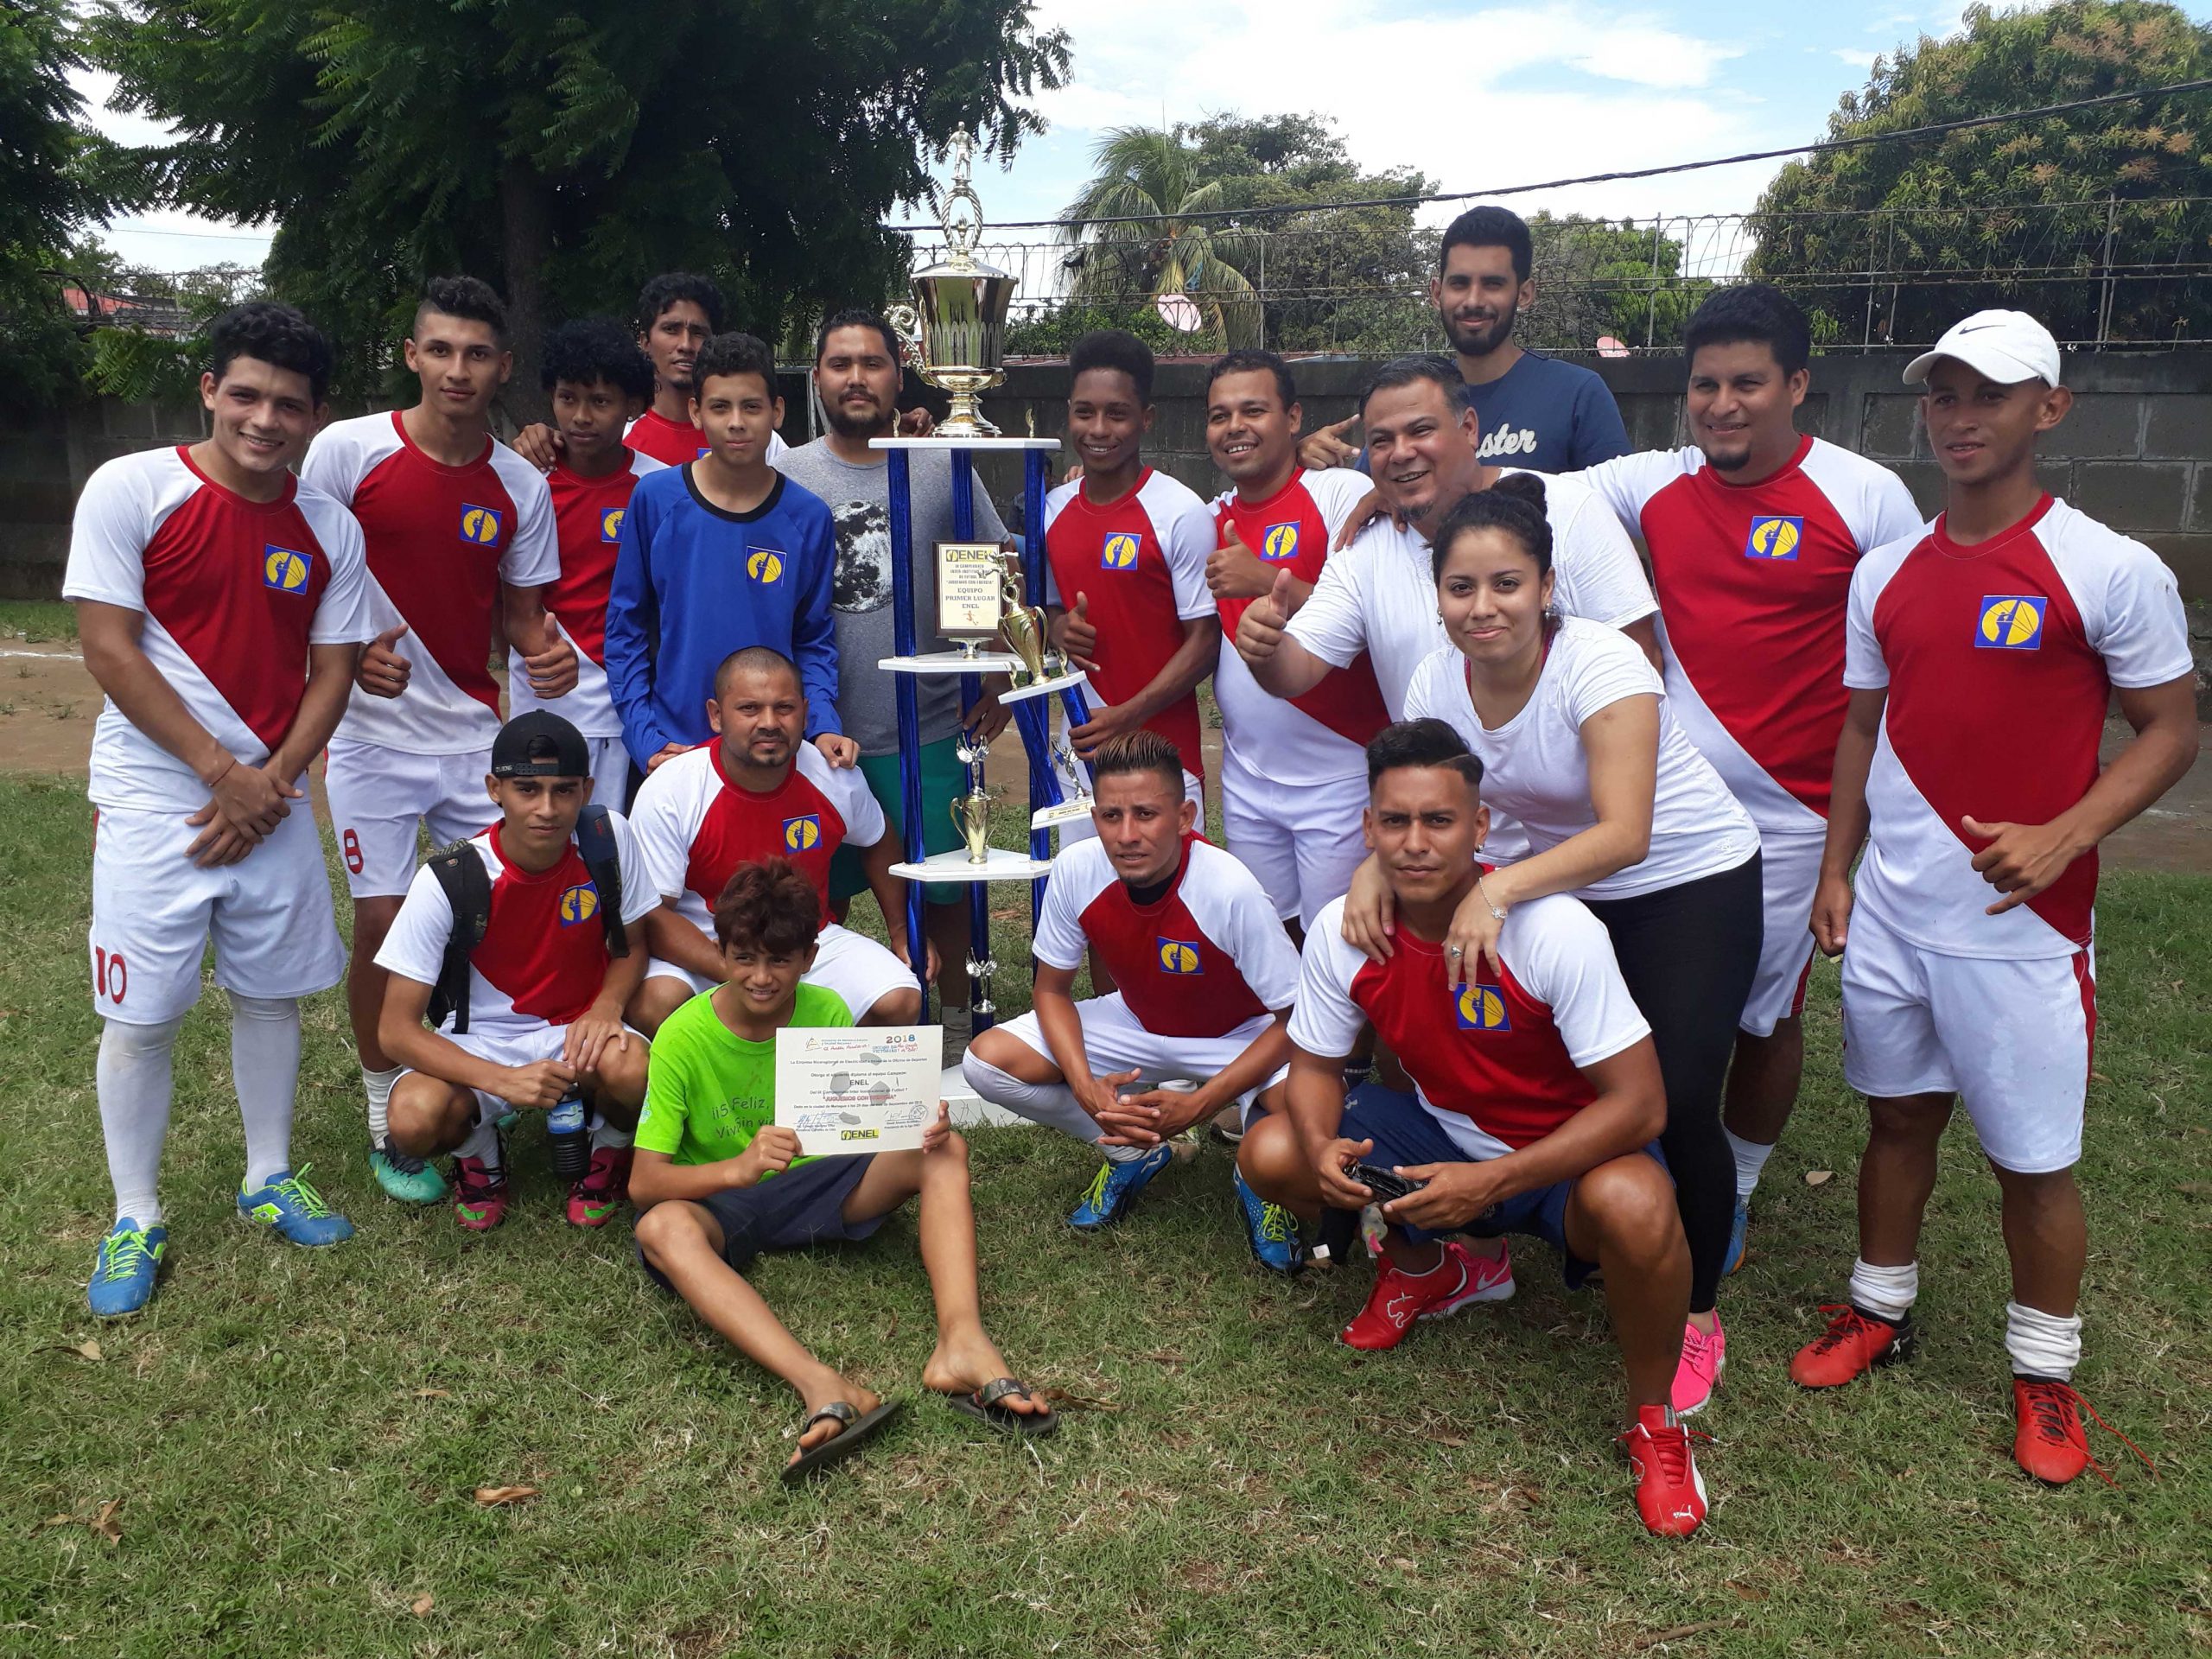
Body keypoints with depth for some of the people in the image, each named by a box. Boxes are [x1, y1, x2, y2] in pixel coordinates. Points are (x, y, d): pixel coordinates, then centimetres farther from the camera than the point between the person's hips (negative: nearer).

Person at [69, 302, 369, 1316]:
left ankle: (270, 1181, 30)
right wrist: (221, 770, -13)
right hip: (153, 802, -3)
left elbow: (331, 673, 4)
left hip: (270, 801, 4)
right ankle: (134, 1222, 17)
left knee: (271, 993, 13)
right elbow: (109, 650, -11)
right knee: (140, 1015, 3)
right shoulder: (131, 490, -8)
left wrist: (270, 784, -9)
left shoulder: (330, 529, 2)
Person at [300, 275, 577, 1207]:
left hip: (476, 735, 3)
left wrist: (547, 652, -13)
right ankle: (387, 1122, 17)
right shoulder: (347, 450, -7)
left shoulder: (520, 487, 2)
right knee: (383, 922, -2)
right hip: (374, 735, -3)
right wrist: (350, 650, -20)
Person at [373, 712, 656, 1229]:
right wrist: (503, 1079, -32)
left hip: (578, 1031, 1)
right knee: (416, 1119, -32)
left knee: (631, 1070, -34)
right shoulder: (447, 881, -19)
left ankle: (608, 1148, 4)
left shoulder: (610, 838, -13)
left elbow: (632, 947, 4)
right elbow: (396, 1030, -17)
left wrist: (607, 1005, -19)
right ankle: (480, 1155, 7)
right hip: (478, 1043, -1)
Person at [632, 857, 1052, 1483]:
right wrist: (740, 1167, -40)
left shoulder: (826, 1011, -7)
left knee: (945, 1151, -19)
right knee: (662, 1229, -38)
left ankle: (961, 1340, -42)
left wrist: (921, 1126, -28)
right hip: (719, 1201, -3)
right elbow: (644, 1183, -20)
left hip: (817, 1182, 3)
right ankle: (822, 1387, -54)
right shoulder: (684, 1037, -16)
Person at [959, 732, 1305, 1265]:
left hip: (1238, 1036, -4)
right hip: (1138, 1022, 4)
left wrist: (1197, 1106, -32)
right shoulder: (1076, 869, -23)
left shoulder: (1231, 890, -33)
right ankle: (1136, 1151, 6)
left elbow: (1295, 1019, -24)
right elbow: (1052, 990, -8)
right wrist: (1085, 1086, -25)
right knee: (986, 1060, -14)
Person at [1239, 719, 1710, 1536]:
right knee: (1270, 1154, -13)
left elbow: (1640, 1105, -27)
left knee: (1635, 1207, -39)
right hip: (1443, 1130, 5)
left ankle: (1653, 1420, -7)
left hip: (1566, 1147, -4)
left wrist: (1492, 1182, -37)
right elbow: (1315, 1065, -1)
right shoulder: (1342, 931, -16)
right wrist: (1321, 1148, -26)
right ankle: (1429, 1267, 17)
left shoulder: (1557, 932, -29)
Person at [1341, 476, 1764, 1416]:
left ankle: (1698, 1318, 12)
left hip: (1690, 886, -5)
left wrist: (1496, 889, -46)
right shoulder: (1438, 681, -11)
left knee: (1676, 1108, -9)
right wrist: (1374, 866, -29)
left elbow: (1624, 833, -35)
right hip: (1562, 890, 6)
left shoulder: (1600, 666, -29)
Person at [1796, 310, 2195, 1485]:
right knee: (1899, 1115, 18)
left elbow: (2169, 732, -5)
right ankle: (1879, 1310, 36)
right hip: (1890, 912, 4)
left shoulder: (2111, 571, -9)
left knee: (2034, 1156, 6)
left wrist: (2060, 839, -19)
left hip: (2023, 919, -4)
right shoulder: (1886, 572, 5)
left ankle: (2046, 1373, 26)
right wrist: (1835, 870, 8)